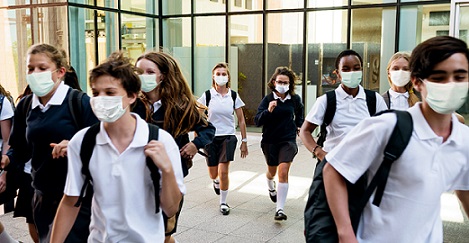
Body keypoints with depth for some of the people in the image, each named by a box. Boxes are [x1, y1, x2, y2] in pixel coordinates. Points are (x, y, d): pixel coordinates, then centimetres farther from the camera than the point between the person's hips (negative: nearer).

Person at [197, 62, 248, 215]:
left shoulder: (233, 96, -1)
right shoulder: (207, 95, -3)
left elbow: (241, 120, 4)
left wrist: (244, 141, 4)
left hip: (228, 137, -1)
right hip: (211, 138, 1)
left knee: (223, 171, -11)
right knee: (213, 174, 11)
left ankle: (223, 202, 9)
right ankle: (216, 181, 50)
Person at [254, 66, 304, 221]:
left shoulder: (295, 99, -2)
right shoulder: (268, 100, -10)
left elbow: (300, 110, 23)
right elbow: (257, 121, -18)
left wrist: (299, 125, 18)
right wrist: (268, 111, -33)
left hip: (288, 140, 0)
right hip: (270, 141, 0)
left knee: (283, 172, -14)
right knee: (272, 171, 20)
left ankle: (280, 209, -11)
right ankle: (271, 188, 56)